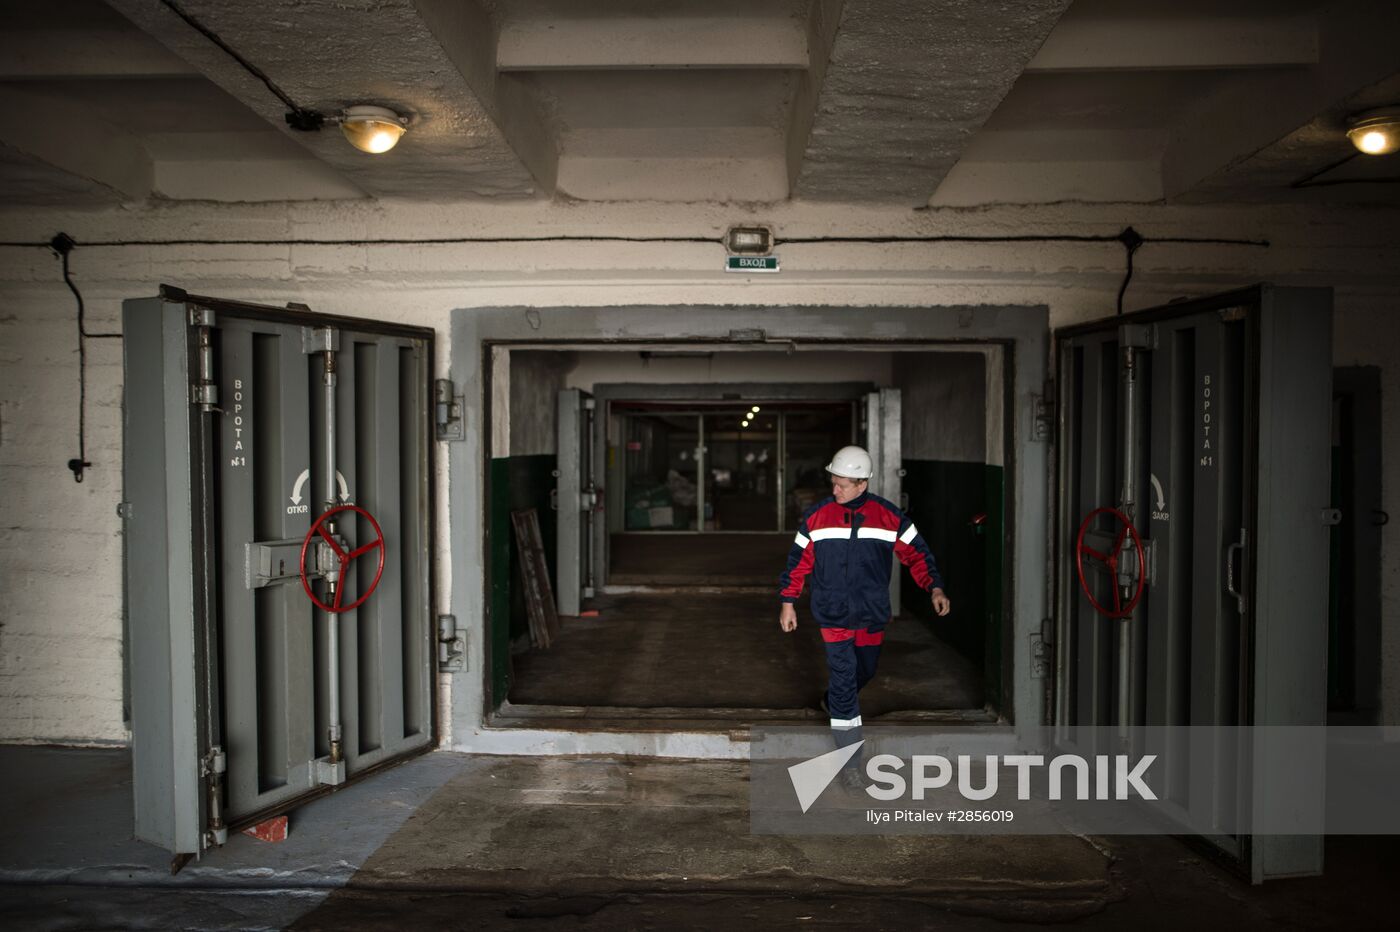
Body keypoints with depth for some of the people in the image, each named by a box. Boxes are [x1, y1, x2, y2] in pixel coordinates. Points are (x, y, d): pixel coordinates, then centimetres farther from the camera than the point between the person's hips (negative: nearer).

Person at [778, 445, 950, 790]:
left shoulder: (889, 517, -5)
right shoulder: (816, 517, -5)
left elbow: (916, 554, 1)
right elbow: (798, 560, 3)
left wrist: (934, 588, -11)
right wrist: (787, 602, 4)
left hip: (872, 615, 3)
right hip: (833, 614, -2)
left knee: (864, 671, 20)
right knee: (844, 679, -9)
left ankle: (834, 703, 54)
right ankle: (850, 763, -4)